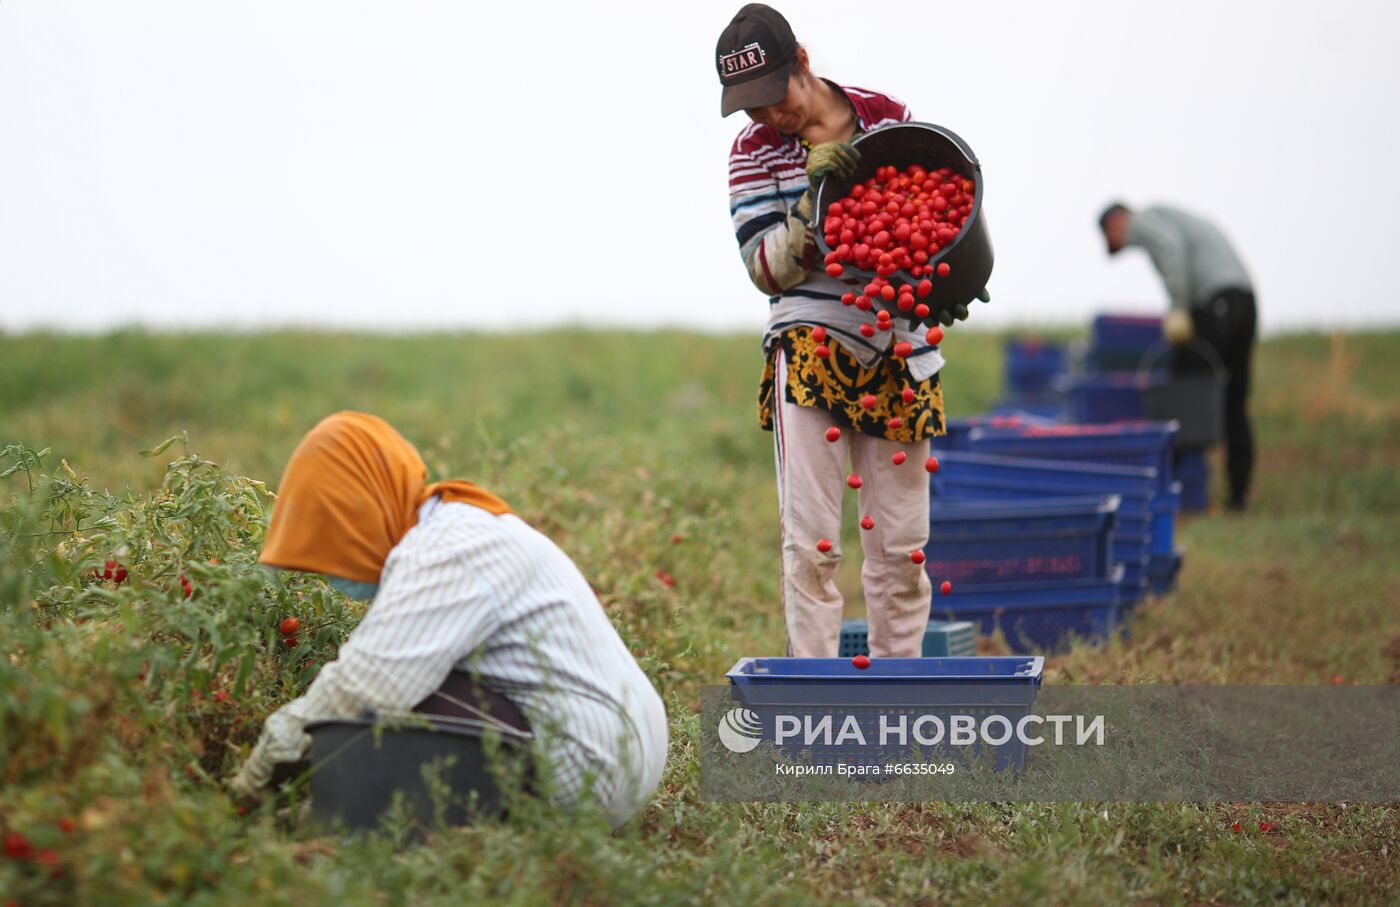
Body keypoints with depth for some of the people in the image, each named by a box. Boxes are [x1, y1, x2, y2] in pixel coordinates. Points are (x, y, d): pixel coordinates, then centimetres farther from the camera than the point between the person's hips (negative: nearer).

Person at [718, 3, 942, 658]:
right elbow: (767, 269, -6)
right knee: (810, 542, -8)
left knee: (900, 546, 5)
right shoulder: (753, 150, -1)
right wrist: (812, 193, -20)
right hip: (809, 352, -2)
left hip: (899, 354, 2)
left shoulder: (886, 115, 4)